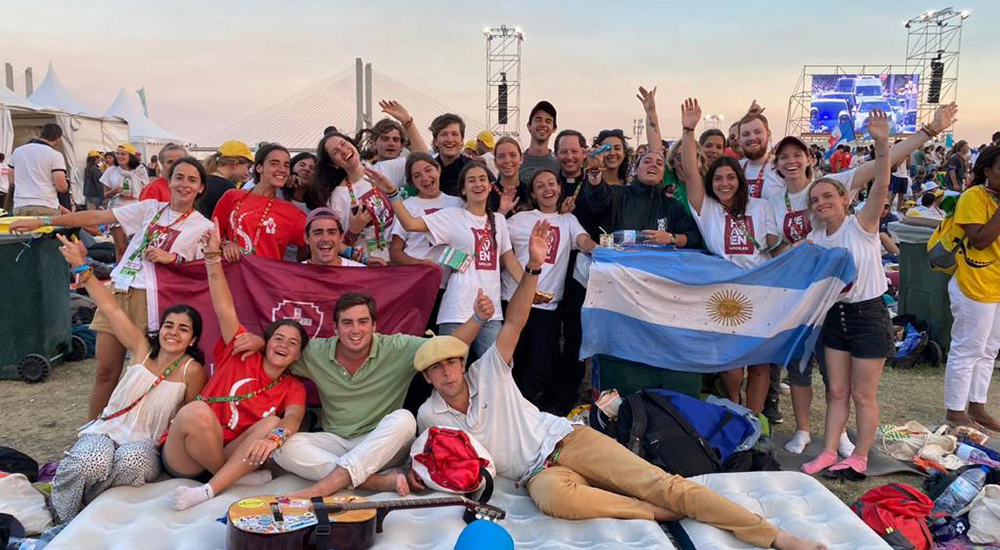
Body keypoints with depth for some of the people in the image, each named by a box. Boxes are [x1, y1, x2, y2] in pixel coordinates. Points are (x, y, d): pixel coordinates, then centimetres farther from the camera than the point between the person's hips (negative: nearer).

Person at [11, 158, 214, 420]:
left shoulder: (204, 227, 3)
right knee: (105, 371, 8)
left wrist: (171, 258, -14)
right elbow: (98, 217, 9)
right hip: (119, 291, 4)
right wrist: (43, 221, 7)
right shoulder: (150, 208, 11)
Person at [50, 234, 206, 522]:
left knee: (133, 460, -38)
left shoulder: (192, 371, -6)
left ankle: (85, 505, -11)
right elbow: (112, 308, -2)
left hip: (144, 444, -2)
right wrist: (82, 267, -6)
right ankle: (62, 522, -6)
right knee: (92, 462, -33)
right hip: (106, 431, 2)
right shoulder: (143, 349, 2)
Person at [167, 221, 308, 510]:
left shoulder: (293, 388, 6)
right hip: (183, 461, -1)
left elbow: (293, 418, -17)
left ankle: (209, 490, -32)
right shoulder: (242, 354, 5)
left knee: (273, 423, -25)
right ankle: (237, 477, -13)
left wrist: (274, 438, -40)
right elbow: (225, 308, -6)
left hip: (233, 456, 2)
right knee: (197, 411, -33)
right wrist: (213, 256, -17)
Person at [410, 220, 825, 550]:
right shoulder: (428, 415, 6)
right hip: (538, 473, 0)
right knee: (557, 497, -40)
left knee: (661, 484, -16)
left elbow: (514, 323, -6)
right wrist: (414, 472, 0)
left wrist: (533, 267, -19)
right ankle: (665, 514, -22)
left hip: (565, 439, 1)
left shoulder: (487, 372, 4)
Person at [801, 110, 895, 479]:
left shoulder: (861, 224, -12)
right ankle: (829, 452, 19)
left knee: (863, 395, 5)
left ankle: (859, 458, 18)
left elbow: (881, 186, -27)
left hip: (868, 314, -5)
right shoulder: (815, 238, 5)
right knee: (836, 391, 11)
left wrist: (882, 144, -39)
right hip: (835, 314, 5)